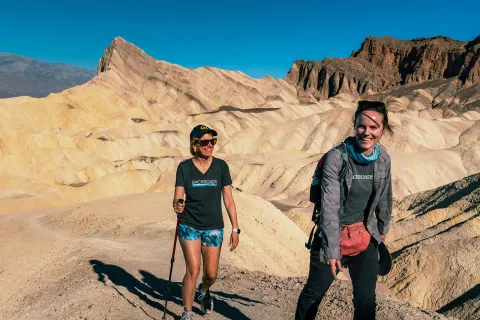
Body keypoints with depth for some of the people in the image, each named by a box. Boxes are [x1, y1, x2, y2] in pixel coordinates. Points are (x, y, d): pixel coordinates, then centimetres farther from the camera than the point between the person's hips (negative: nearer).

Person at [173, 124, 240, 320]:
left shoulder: (221, 166, -4)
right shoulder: (184, 167, -5)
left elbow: (228, 199, -1)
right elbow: (177, 197, -8)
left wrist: (235, 228, -2)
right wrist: (177, 205, -32)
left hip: (213, 228, 2)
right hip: (189, 226, -1)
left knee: (211, 274, 9)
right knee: (193, 270, -10)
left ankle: (204, 291, 45)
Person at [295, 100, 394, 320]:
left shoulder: (383, 160, -4)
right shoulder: (337, 157, -20)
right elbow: (330, 206, -24)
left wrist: (383, 228, 23)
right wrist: (332, 250, -27)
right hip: (332, 236, -3)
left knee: (366, 301, 1)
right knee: (313, 293, 15)